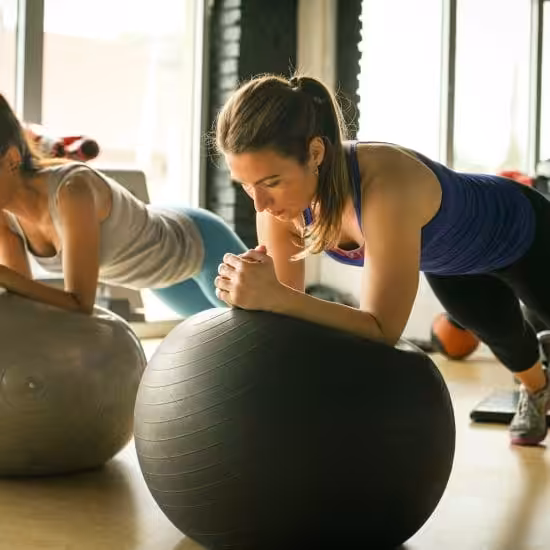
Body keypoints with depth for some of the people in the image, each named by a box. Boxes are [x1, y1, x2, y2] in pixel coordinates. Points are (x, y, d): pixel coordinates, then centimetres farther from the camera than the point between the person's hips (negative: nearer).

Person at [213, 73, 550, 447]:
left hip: (520, 229, -6)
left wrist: (274, 297, -61)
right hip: (449, 255, 6)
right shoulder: (283, 189, -31)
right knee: (501, 331, 34)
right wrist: (253, 292, -45)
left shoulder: (385, 186, -50)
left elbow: (383, 332, -50)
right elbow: (286, 298, -23)